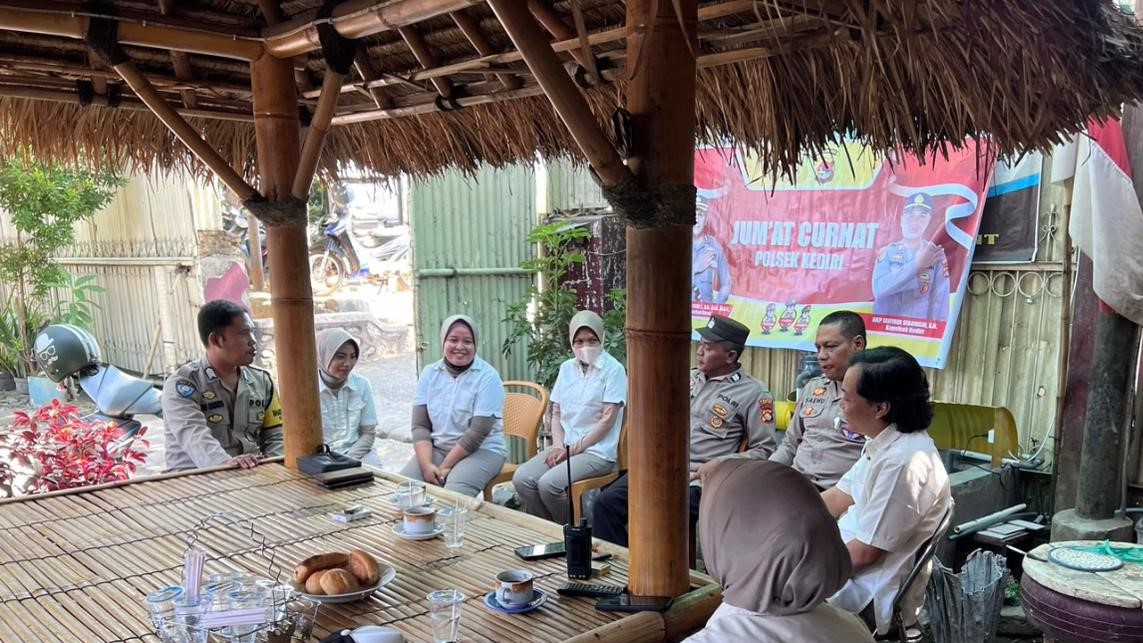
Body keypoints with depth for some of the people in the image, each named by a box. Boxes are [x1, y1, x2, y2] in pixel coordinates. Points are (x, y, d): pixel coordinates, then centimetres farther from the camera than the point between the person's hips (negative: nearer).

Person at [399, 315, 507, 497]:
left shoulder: (487, 377, -9)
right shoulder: (429, 373, 5)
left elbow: (478, 431, -15)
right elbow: (420, 425, 1)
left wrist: (445, 467, -17)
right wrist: (427, 464, -15)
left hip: (481, 450, -4)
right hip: (437, 448, 4)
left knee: (452, 495, -32)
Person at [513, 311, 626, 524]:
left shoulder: (613, 370, -7)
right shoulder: (567, 368, 13)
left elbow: (607, 420, -11)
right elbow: (556, 413, 14)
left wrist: (574, 449, -12)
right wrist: (558, 445, -3)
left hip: (597, 452, -6)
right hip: (564, 447, 6)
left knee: (549, 483, -26)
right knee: (522, 479, -15)